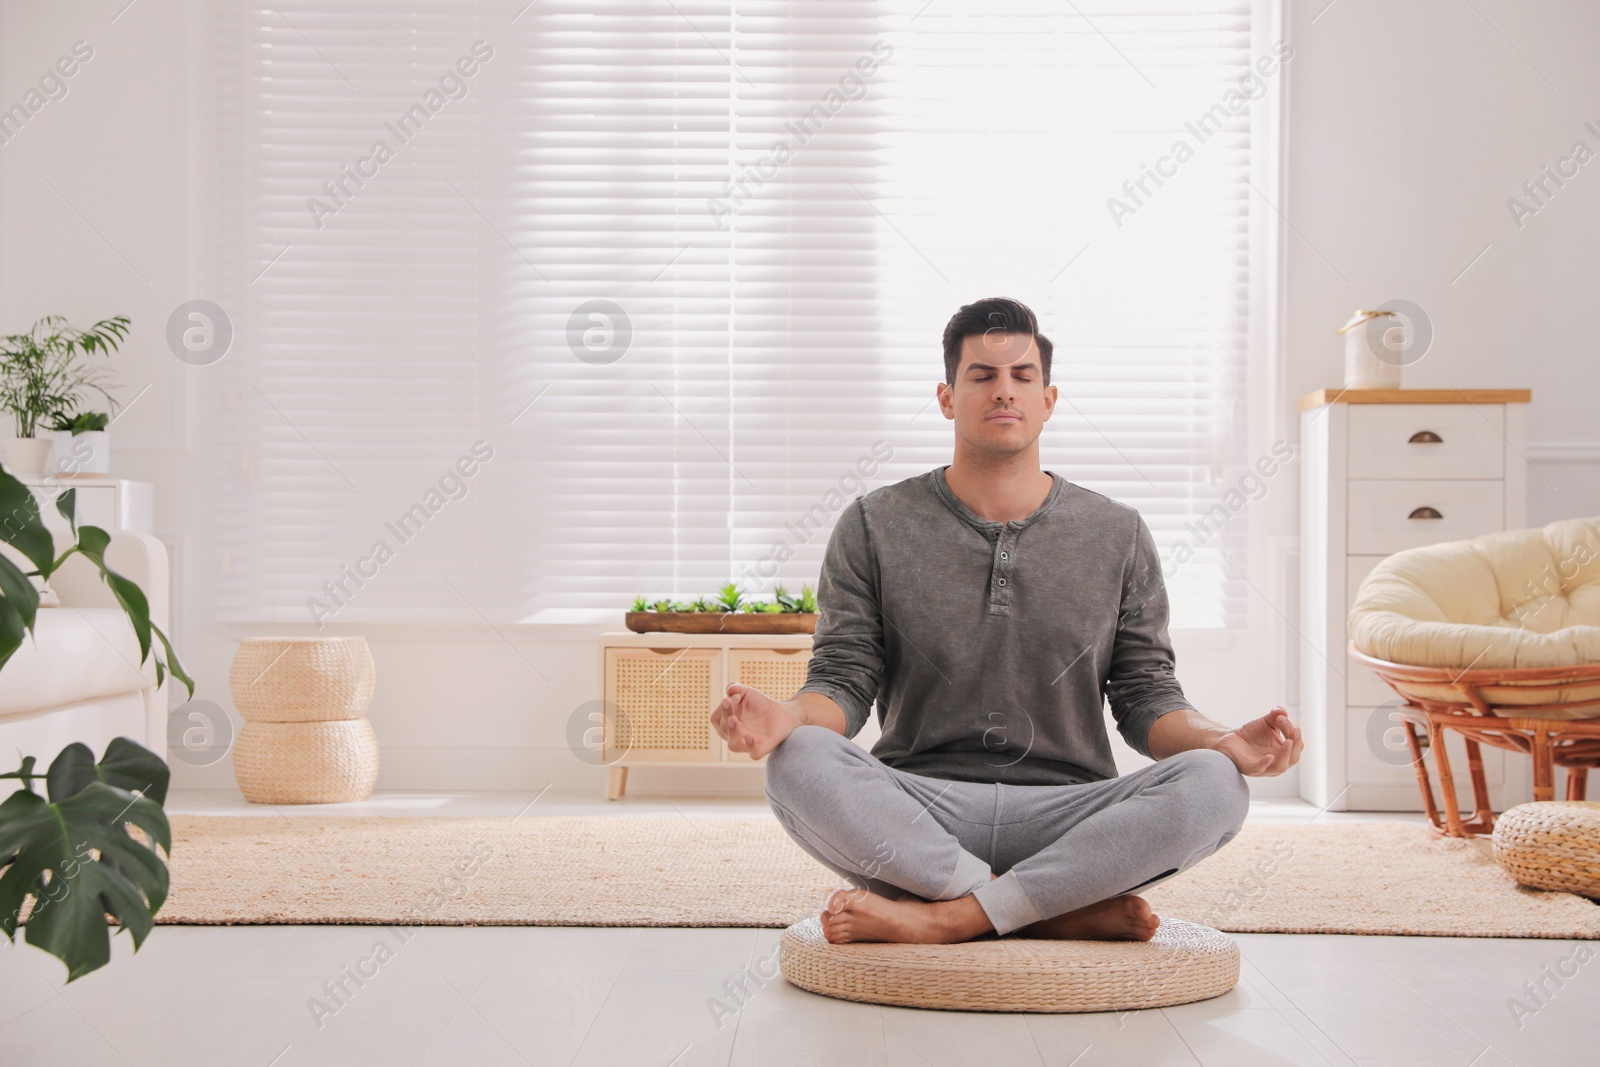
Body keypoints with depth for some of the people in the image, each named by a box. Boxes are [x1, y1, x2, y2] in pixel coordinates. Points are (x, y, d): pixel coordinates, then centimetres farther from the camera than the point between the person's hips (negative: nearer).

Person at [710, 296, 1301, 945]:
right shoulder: (874, 527, 8)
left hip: (1067, 815, 1)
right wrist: (789, 717, -22)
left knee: (1212, 785, -28)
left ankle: (943, 918, -27)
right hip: (918, 810, 0)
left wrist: (1221, 742, -13)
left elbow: (1145, 696, 9)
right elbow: (844, 679, 2)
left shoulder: (1117, 535, 11)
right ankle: (1066, 914, -24)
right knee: (798, 764, -32)